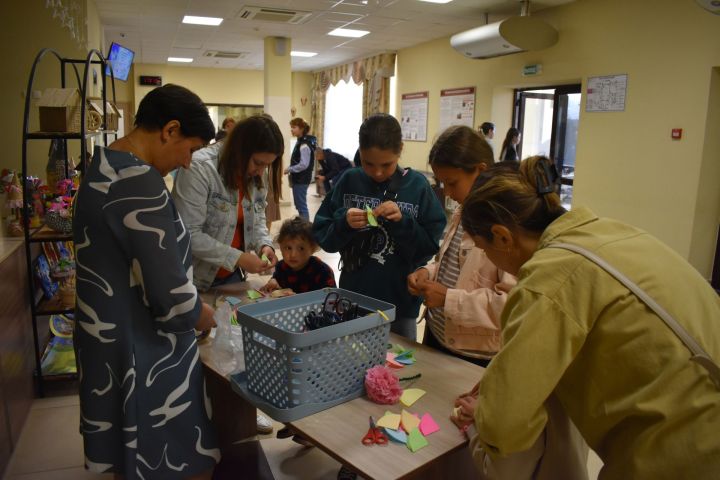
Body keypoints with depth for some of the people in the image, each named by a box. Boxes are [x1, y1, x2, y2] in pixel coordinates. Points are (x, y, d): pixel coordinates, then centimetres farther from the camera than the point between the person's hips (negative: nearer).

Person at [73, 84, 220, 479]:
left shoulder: (103, 167, 8)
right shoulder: (139, 181, -25)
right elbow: (171, 298, -26)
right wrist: (204, 316, -5)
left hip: (110, 342, 10)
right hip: (144, 356, -10)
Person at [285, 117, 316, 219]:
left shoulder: (304, 145, -18)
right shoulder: (300, 142, 12)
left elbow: (304, 164, -23)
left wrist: (289, 169, -15)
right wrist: (290, 170, 11)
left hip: (301, 179, -10)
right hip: (298, 179, 10)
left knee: (301, 205, -6)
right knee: (299, 204, 16)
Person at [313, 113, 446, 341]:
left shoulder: (417, 186, -6)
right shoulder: (349, 181, -3)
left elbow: (430, 247, -7)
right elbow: (322, 235, -2)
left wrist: (403, 222, -21)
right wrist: (344, 223, -20)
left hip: (401, 302, -1)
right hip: (353, 298, 1)